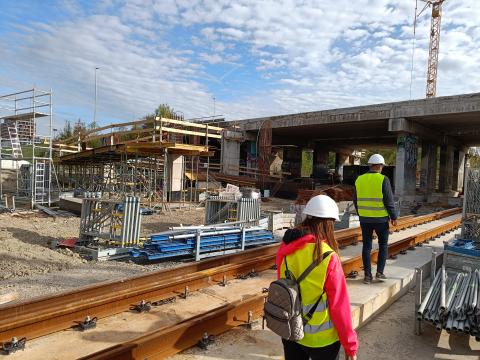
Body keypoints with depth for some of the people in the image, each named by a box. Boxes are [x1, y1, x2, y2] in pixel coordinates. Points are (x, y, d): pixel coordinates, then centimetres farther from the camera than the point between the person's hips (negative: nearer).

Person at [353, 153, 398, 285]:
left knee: (366, 246, 9)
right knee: (383, 245, 15)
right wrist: (394, 217, -1)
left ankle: (367, 275, 11)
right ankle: (379, 272, 11)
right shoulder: (383, 179, -11)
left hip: (364, 218, 3)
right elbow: (389, 201, -12)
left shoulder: (359, 179, 2)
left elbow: (356, 200, 9)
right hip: (381, 218, -3)